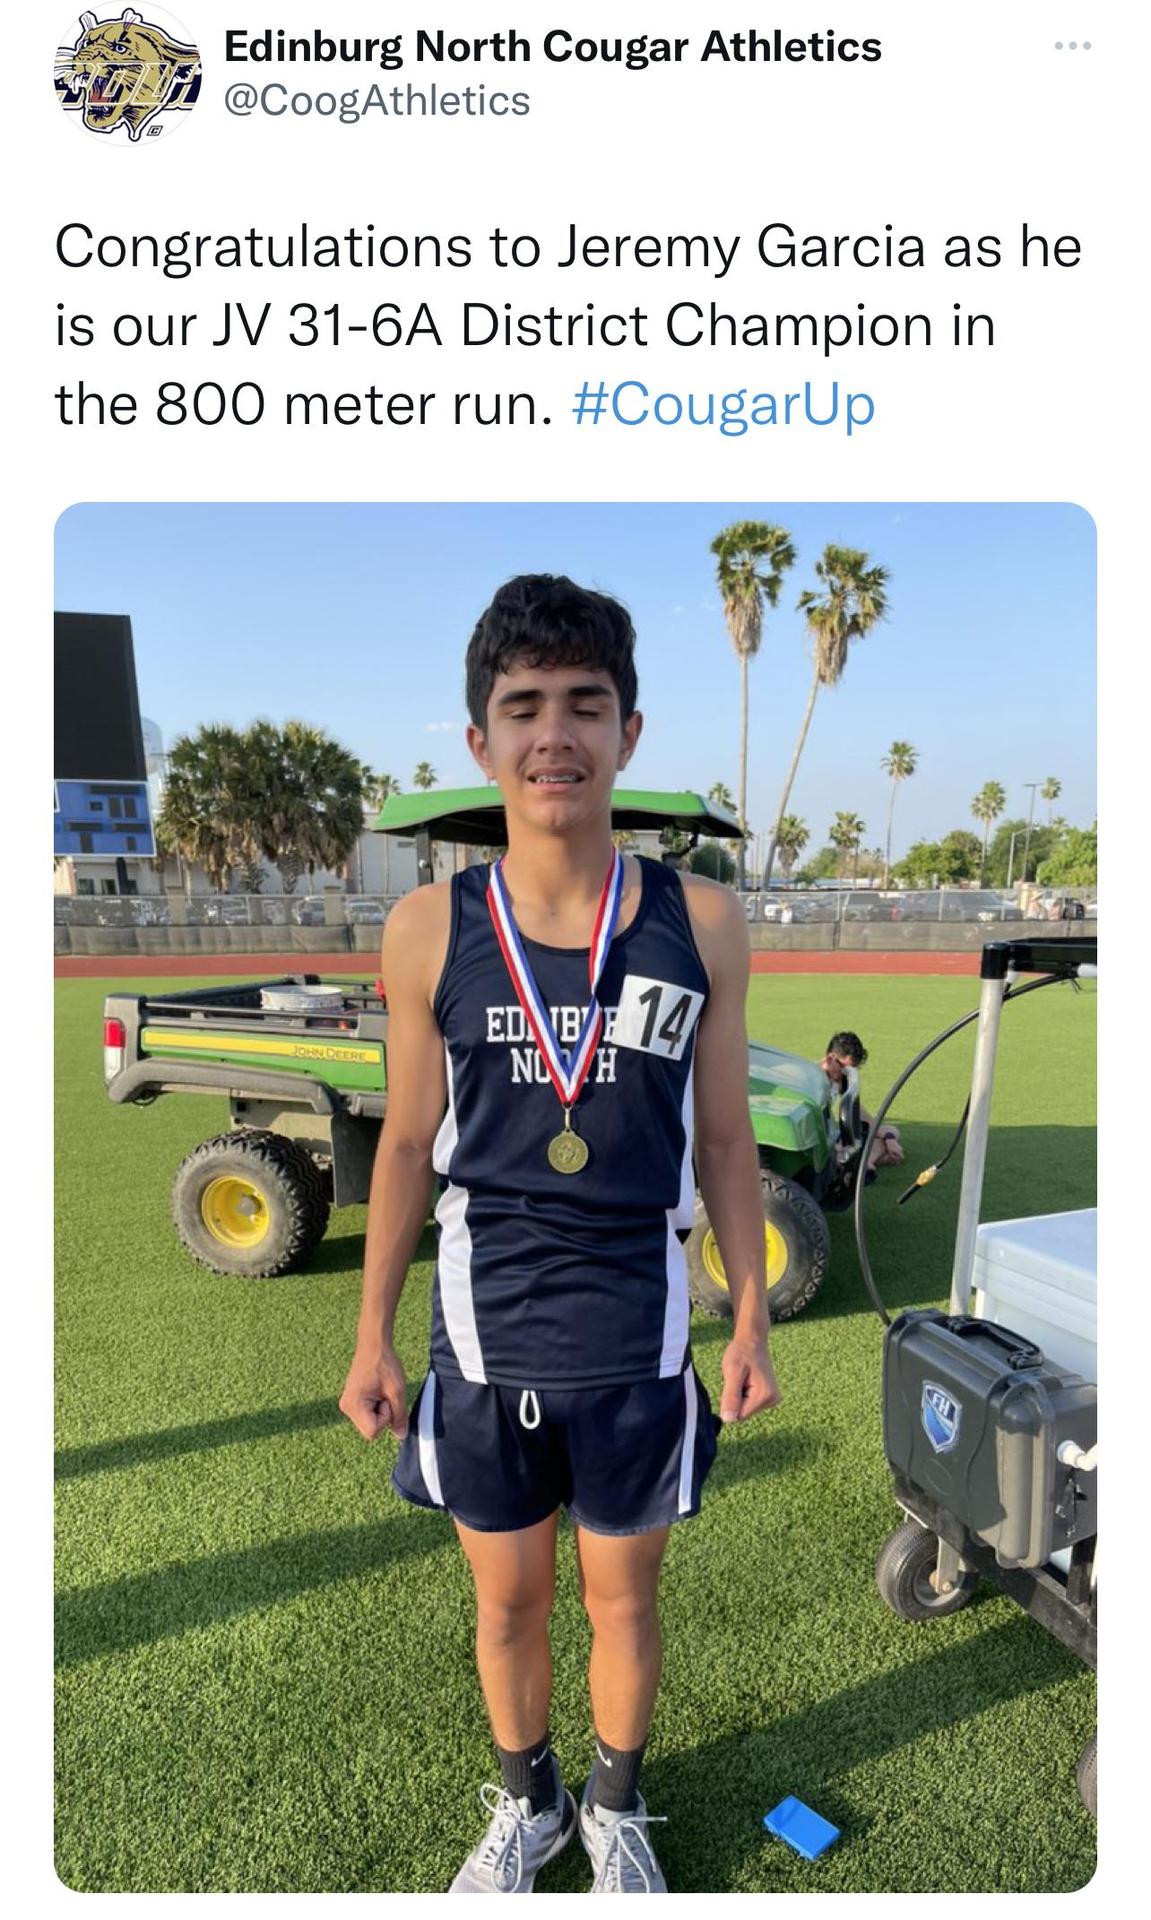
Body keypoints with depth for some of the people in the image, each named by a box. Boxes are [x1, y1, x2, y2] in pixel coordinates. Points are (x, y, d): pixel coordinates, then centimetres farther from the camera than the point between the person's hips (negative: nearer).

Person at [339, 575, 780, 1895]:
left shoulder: (701, 923, -9)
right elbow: (407, 1142, -1)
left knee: (622, 1599, 20)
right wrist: (372, 1337, 2)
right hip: (484, 1337, 1)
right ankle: (523, 1807, 50)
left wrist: (750, 1324, 1)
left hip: (638, 1340, 0)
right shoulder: (428, 932, -9)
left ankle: (616, 1811, 50)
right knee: (507, 1599, 21)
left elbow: (724, 1141, -1)